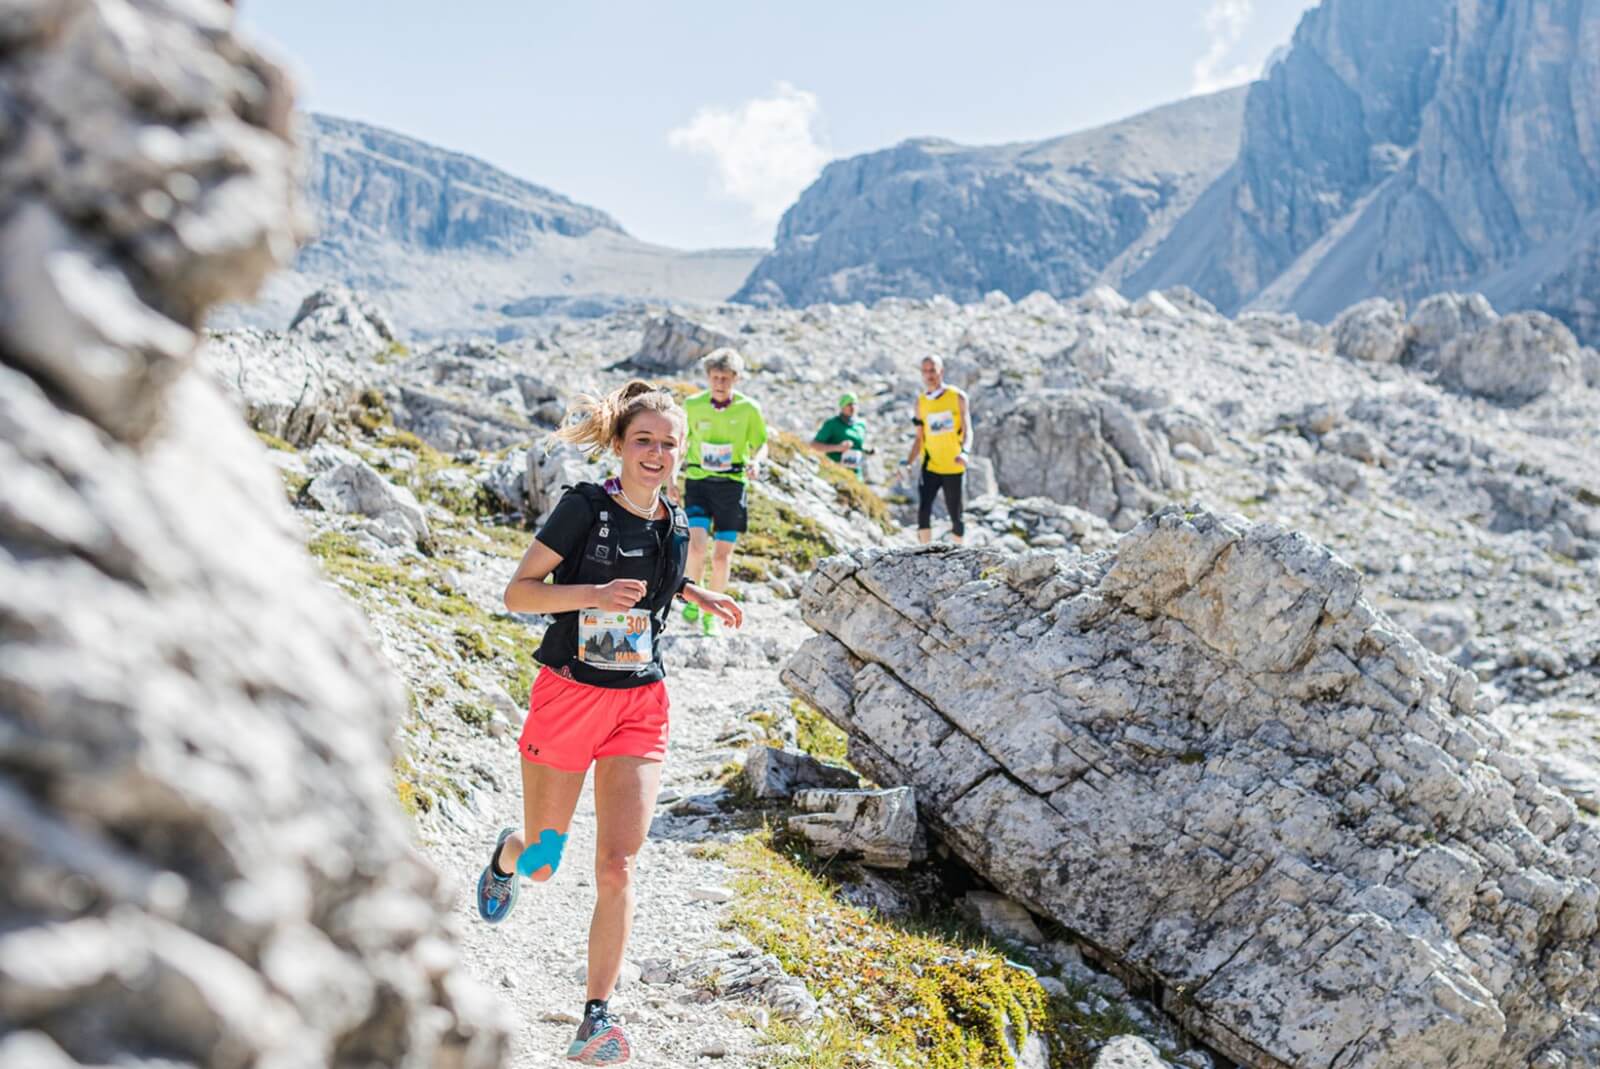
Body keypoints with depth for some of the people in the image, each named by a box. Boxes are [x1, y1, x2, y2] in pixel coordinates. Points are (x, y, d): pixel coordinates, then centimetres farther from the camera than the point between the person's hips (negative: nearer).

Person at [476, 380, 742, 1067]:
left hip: (639, 707, 3)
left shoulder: (675, 526, 5)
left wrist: (696, 596, 7)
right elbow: (518, 591, -12)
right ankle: (506, 857, 50)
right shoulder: (584, 507, -11)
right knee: (541, 865, 12)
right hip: (567, 697, -3)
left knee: (617, 867, -8)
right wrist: (595, 593, -27)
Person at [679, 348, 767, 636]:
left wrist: (755, 460, -16)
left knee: (722, 555, 4)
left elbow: (761, 445, 7)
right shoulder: (692, 406, -2)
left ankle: (711, 614, 21)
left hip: (732, 485, 0)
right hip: (698, 482, 0)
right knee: (696, 545, -18)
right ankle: (693, 596, 9)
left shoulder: (748, 409, -4)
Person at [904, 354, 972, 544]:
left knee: (955, 517, 6)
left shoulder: (957, 397, -2)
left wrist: (964, 451, -28)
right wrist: (909, 463, 0)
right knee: (923, 511, -17)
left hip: (954, 468, -2)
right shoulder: (921, 401, 7)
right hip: (930, 466, 2)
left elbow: (967, 431, -8)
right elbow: (920, 439, 13)